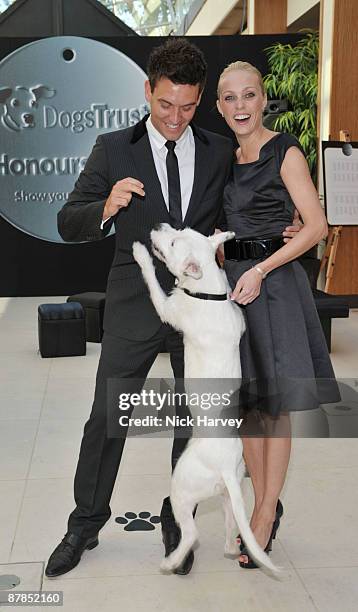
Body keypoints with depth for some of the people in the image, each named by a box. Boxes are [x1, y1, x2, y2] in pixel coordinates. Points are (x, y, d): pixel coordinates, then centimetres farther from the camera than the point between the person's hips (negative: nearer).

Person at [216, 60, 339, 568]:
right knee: (246, 403, 10)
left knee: (274, 407, 1)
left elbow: (316, 226, -12)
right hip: (233, 279, 6)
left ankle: (266, 512, 15)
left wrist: (260, 270, -17)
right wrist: (218, 270, 6)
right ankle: (265, 505, 25)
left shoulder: (285, 152, -6)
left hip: (275, 282, -6)